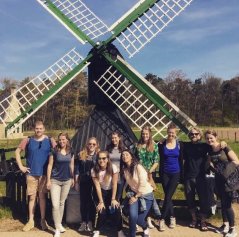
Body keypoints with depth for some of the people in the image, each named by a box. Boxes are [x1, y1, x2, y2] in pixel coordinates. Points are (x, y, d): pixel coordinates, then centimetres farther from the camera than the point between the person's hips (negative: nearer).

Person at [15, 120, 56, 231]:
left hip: (44, 173, -1)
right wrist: (21, 166, 3)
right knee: (32, 197, 7)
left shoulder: (50, 140, -2)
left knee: (42, 196, 7)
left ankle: (43, 220, 18)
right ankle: (31, 221, 18)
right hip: (31, 173, 1)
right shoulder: (28, 140, 0)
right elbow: (17, 151, 9)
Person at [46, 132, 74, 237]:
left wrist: (73, 178, 14)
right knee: (55, 205, -7)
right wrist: (48, 180, -8)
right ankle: (57, 228, 3)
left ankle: (60, 224, 31)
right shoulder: (54, 152, -9)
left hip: (67, 181, 3)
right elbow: (50, 166, -6)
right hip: (55, 181, -3)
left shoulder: (71, 152, 2)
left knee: (62, 203, 15)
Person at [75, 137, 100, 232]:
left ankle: (90, 222, 18)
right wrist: (76, 182, 3)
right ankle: (83, 222, 21)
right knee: (83, 201, 9)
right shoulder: (81, 154, 4)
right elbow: (77, 169, 6)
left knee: (92, 202, 5)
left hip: (94, 182, -2)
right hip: (83, 182, 2)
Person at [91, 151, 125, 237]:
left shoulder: (113, 167, -21)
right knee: (102, 211, -17)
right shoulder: (94, 170, -18)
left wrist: (113, 199, -21)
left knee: (116, 209, -18)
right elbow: (97, 187, -18)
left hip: (112, 191, 0)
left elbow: (114, 184, -18)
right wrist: (101, 202, -21)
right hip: (101, 192, 0)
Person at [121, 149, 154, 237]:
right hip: (134, 193, 4)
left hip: (146, 194, -4)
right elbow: (129, 183, 8)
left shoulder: (138, 167, -19)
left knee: (139, 219, -4)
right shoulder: (124, 169, 0)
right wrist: (130, 194, -4)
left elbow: (143, 184, -20)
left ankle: (145, 228, 33)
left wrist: (136, 197, -15)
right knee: (133, 215, -20)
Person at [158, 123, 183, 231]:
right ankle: (172, 217, 21)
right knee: (168, 197, 5)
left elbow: (181, 160, 2)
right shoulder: (162, 144, -2)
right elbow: (161, 160, 2)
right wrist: (160, 173, -4)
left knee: (167, 197, -4)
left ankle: (162, 219, 5)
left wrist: (181, 175, 1)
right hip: (165, 173, 1)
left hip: (175, 173, -1)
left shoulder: (179, 144, -2)